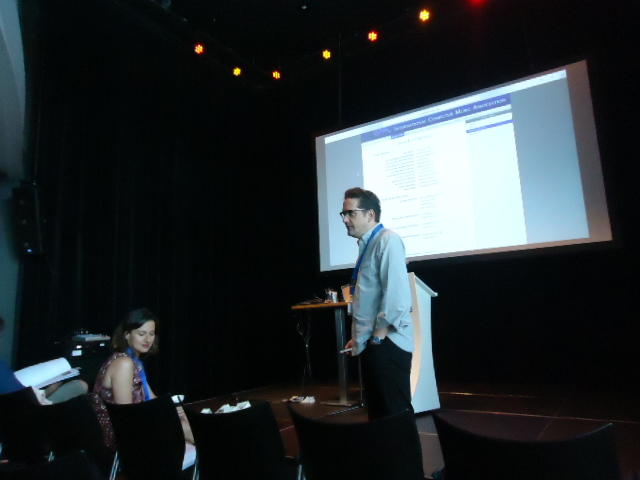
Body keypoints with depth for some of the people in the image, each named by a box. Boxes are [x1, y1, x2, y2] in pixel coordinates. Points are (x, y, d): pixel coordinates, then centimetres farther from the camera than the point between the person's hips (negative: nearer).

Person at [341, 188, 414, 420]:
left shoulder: (387, 240, -12)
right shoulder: (367, 245, 14)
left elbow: (396, 293, -21)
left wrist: (378, 336, -17)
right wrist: (358, 338, 17)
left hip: (387, 344, -9)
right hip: (370, 344, 9)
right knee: (377, 412, 18)